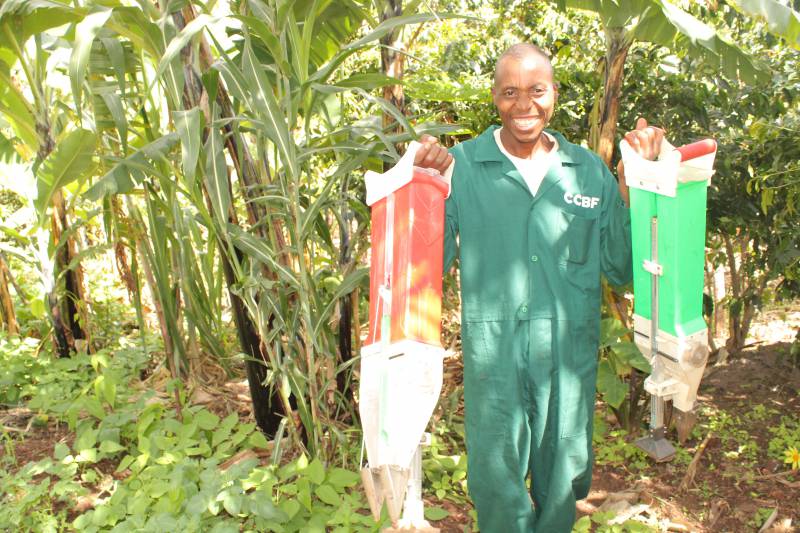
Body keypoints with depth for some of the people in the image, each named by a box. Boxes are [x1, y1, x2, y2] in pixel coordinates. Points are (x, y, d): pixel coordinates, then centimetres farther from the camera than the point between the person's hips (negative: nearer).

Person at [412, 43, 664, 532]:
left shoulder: (590, 170, 4)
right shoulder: (462, 166, -3)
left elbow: (620, 268, 1)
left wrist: (633, 183, -6)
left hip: (570, 352, 3)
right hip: (494, 352, -2)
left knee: (562, 481, 20)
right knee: (496, 479, 9)